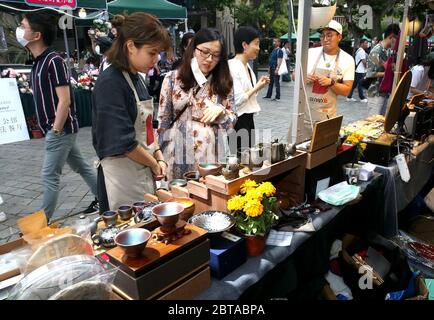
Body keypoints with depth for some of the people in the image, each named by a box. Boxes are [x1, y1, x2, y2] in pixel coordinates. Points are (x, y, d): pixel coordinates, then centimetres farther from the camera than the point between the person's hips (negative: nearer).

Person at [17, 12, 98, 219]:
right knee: (81, 166, 16)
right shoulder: (38, 62, 11)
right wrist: (52, 130, 14)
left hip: (61, 129, -9)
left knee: (50, 177, -1)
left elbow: (64, 100, -21)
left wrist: (55, 131, -18)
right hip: (55, 129, 9)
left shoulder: (53, 61, -16)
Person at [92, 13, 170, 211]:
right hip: (123, 177, -8)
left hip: (145, 172, 8)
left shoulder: (136, 78, 7)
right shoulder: (110, 84, -19)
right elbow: (124, 143, -22)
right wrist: (154, 164, -9)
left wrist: (159, 157, 1)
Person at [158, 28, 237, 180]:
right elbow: (162, 120, 3)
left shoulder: (223, 82, 3)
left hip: (213, 155, 1)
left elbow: (232, 122, 6)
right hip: (179, 156, 0)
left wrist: (221, 111, -15)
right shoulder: (173, 78, 0)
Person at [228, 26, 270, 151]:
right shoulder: (233, 67, -17)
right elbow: (237, 99, -24)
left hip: (248, 118, 9)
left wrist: (258, 86, 4)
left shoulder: (247, 66, 11)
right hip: (237, 120, -9)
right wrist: (256, 88, -12)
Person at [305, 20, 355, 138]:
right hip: (304, 111, 1)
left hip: (327, 115, 0)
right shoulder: (310, 53, 1)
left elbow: (346, 91, -1)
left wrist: (331, 83, -19)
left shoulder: (347, 60, 0)